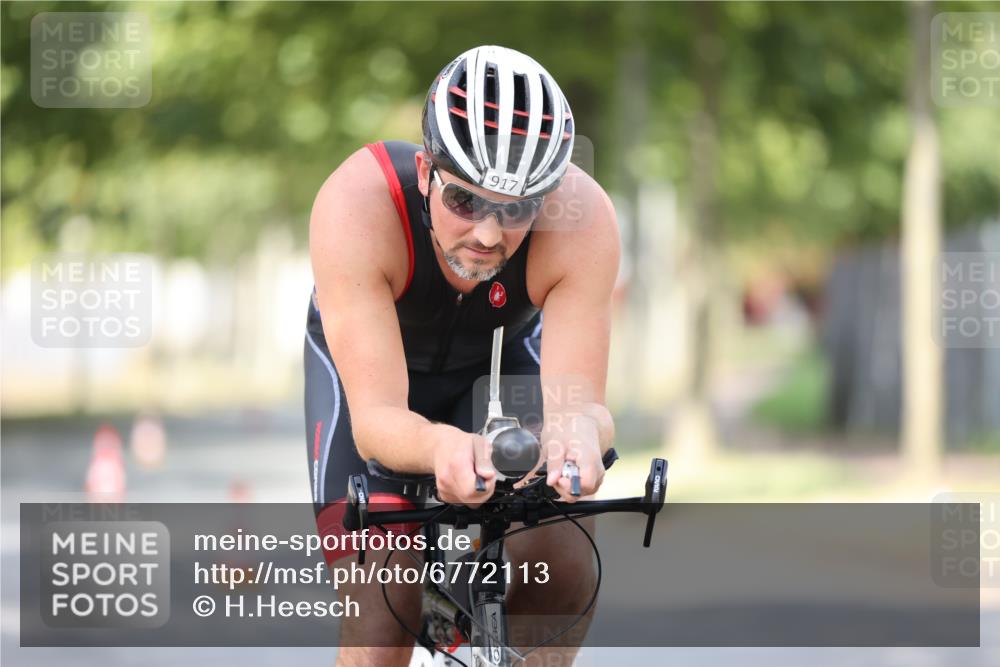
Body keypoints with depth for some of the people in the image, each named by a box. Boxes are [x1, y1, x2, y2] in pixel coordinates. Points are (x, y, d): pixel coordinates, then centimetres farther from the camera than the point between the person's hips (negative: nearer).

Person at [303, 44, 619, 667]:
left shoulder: (583, 219, -35)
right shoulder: (357, 204, -40)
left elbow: (580, 400, -36)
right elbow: (376, 417, -42)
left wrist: (577, 430, -61)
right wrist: (442, 447, -65)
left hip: (502, 361, 2)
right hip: (364, 361, -2)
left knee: (566, 572, -19)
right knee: (385, 595, -21)